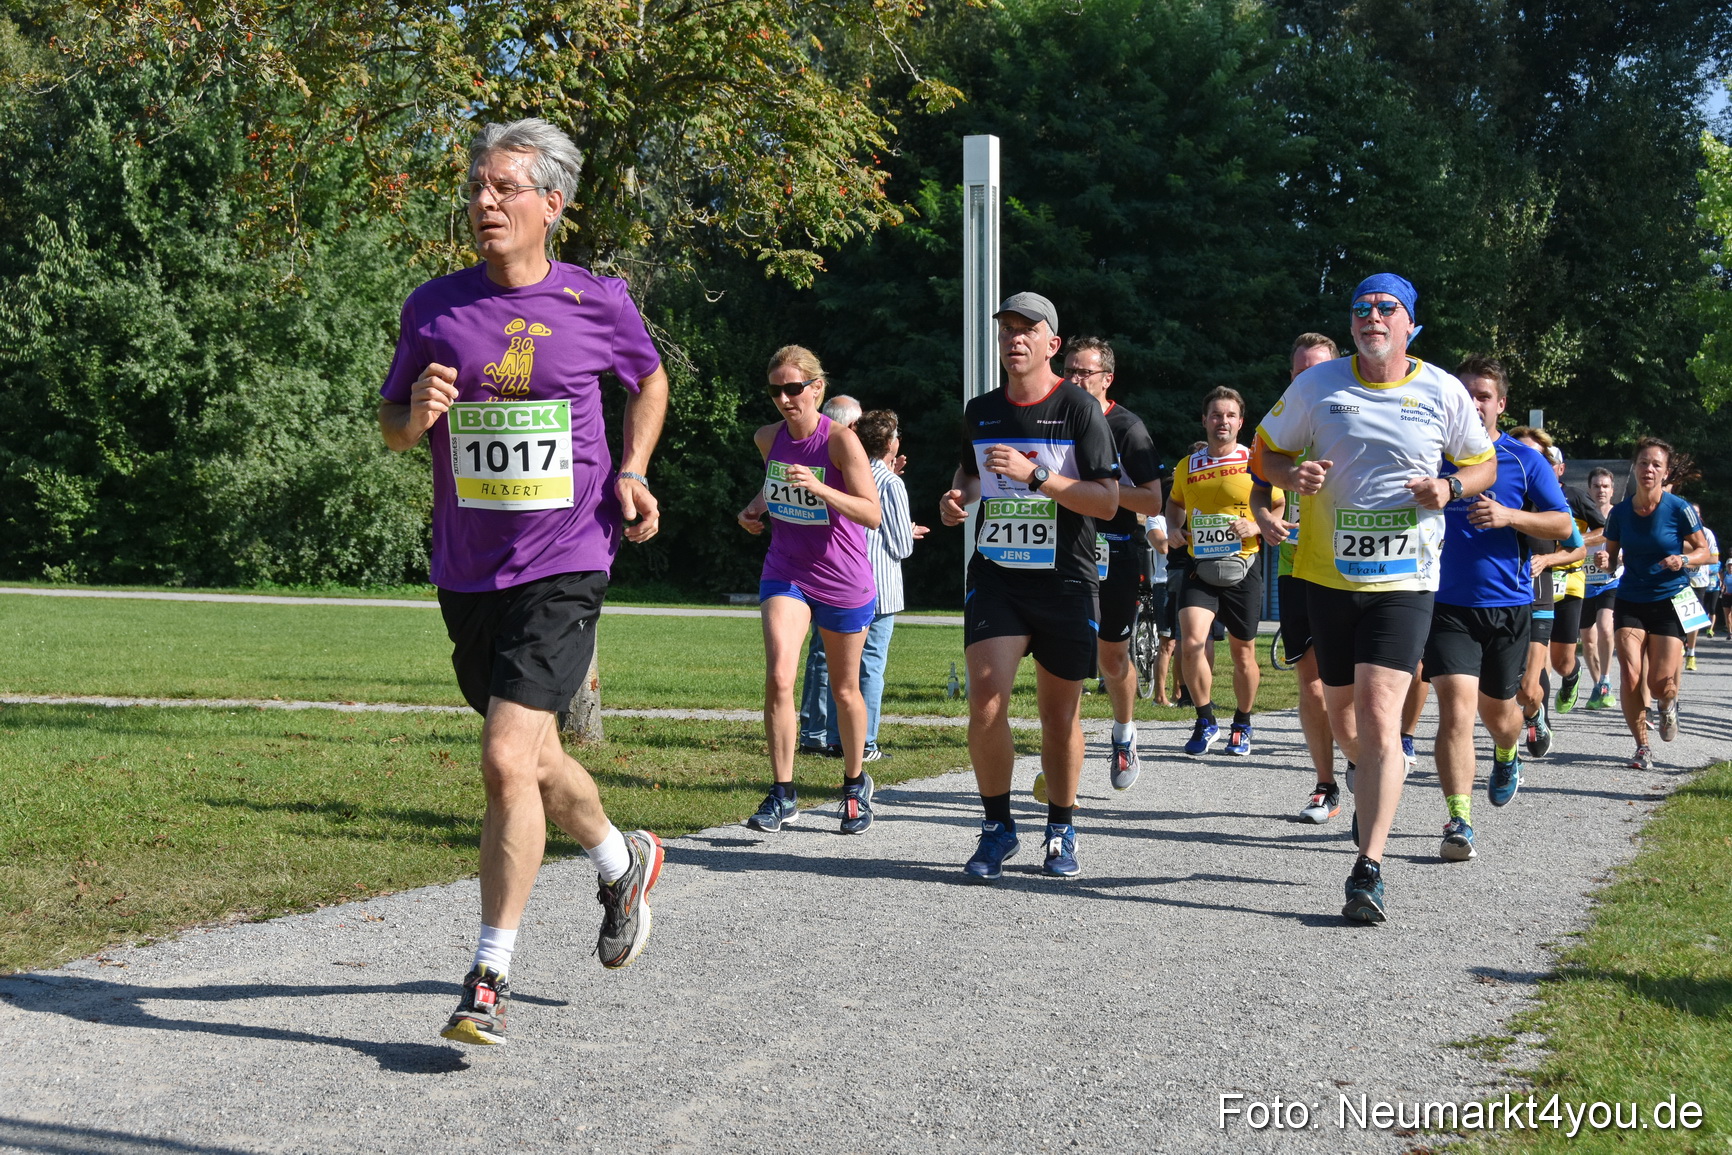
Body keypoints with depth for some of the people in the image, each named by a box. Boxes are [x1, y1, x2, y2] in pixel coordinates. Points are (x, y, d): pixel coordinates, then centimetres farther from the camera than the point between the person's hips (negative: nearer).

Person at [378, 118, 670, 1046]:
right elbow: (391, 423, 13)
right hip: (467, 573, 4)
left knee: (507, 761, -17)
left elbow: (650, 379, 18)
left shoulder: (597, 301, -2)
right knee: (533, 760, 17)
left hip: (564, 565, -4)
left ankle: (489, 979, -7)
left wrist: (632, 472, 4)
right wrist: (417, 412, -11)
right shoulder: (434, 307, 2)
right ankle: (624, 863, 47)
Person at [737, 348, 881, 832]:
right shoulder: (768, 438, 0)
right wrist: (756, 507, 5)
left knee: (845, 690, 12)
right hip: (784, 574, 3)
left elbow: (872, 514, -22)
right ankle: (782, 794, -11)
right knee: (778, 676, -19)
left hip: (843, 583, -3)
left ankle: (855, 783, 35)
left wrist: (819, 488, -35)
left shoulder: (841, 440, -16)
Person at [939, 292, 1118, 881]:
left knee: (1059, 712, 5)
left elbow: (1108, 502, -10)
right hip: (994, 574, 3)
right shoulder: (980, 412, 9)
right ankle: (997, 826, 2)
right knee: (985, 697, -14)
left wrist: (1035, 475, -20)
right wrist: (960, 496, 5)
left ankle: (1061, 831, 24)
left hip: (1065, 580, -2)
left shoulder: (1080, 408, -5)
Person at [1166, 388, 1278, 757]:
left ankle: (1242, 725, 30)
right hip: (1198, 566, 1)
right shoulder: (1187, 466, 7)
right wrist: (1175, 528, 6)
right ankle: (1206, 722, -1)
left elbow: (1280, 508, 4)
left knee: (1243, 654, 9)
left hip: (1241, 567, -1)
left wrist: (1256, 527, -14)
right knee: (1191, 643, -18)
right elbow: (1174, 503, 26)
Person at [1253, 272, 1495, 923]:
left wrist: (1451, 488, -8)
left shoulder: (1443, 392, 1)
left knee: (1379, 715, -16)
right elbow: (1265, 452, 10)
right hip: (1328, 572, 3)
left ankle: (1368, 872, -18)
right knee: (1341, 713, 14)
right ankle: (1373, 788, 49)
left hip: (1404, 579, -3)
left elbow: (1484, 463, 14)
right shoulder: (1318, 385, 1)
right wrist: (1293, 475, -12)